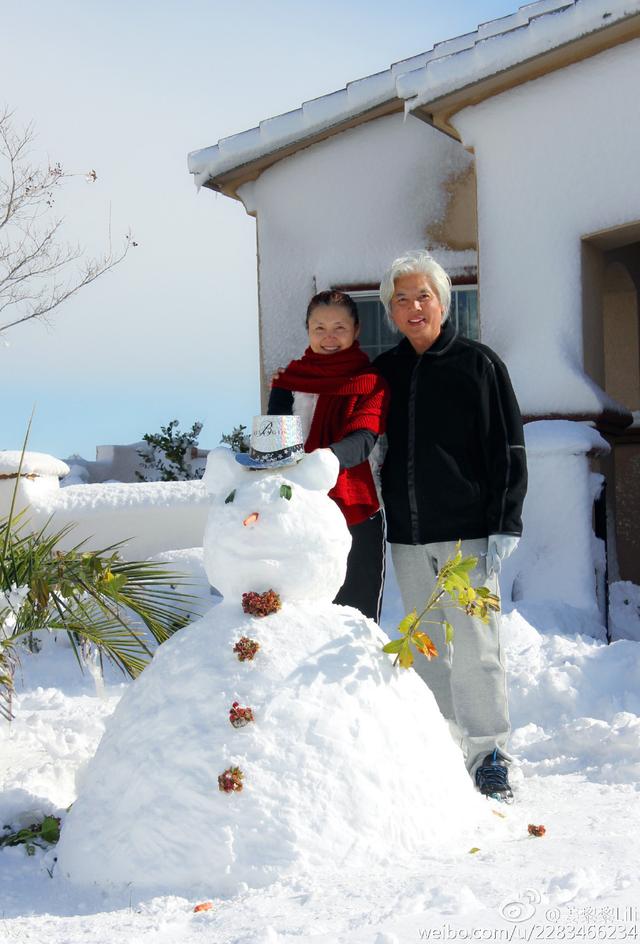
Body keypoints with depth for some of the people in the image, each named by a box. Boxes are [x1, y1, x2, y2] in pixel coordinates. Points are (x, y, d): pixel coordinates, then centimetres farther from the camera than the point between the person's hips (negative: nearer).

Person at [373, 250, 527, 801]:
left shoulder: (478, 363, -1)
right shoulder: (384, 372, 11)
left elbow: (508, 450, -3)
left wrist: (504, 526, -10)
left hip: (468, 532, -4)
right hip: (407, 536, 4)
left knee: (475, 646, -6)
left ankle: (490, 755, 3)